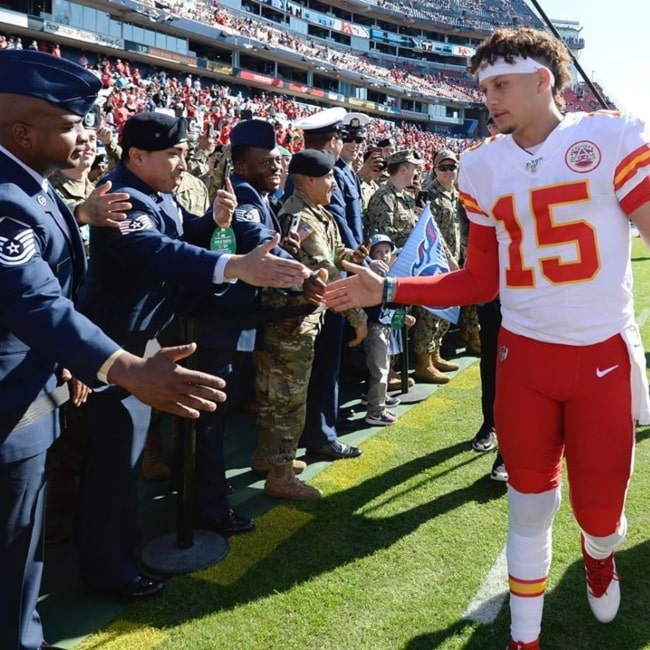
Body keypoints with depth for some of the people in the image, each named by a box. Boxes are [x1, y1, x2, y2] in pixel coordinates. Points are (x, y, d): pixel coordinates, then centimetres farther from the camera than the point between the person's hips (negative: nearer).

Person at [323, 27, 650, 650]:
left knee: (599, 511, 10)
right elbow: (480, 280, 4)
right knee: (529, 502, 12)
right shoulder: (482, 165, 2)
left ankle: (599, 552, 49)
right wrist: (387, 289, -4)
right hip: (523, 356, 2)